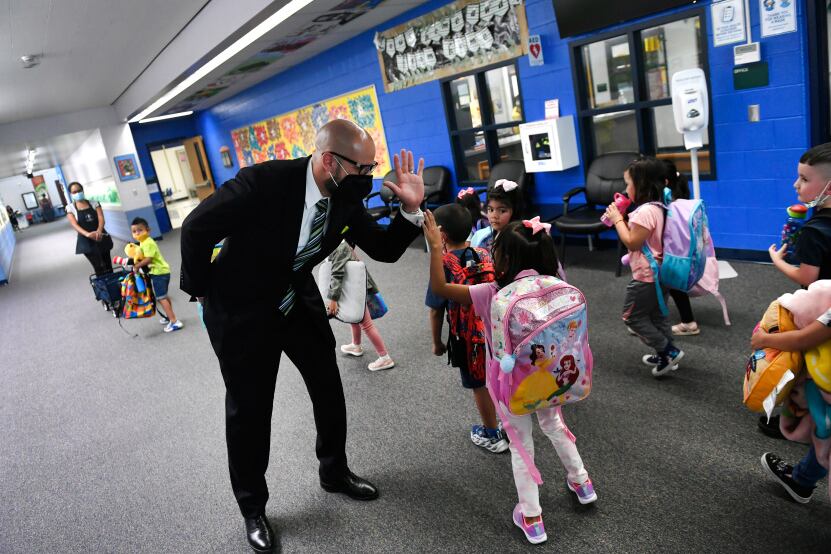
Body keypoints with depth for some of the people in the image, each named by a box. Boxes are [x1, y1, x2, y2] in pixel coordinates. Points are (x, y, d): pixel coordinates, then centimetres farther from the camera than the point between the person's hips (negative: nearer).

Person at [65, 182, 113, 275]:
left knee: (108, 266, 8)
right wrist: (87, 234, -34)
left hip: (101, 238, 2)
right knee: (99, 268, -5)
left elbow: (101, 218, -9)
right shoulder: (70, 208, 0)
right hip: (86, 241, -2)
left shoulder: (94, 203, 4)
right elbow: (75, 225, -14)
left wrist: (99, 230, -32)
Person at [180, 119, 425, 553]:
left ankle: (334, 472, 39)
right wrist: (201, 289, -9)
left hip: (298, 299, 6)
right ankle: (252, 506, 29)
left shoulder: (346, 199, -12)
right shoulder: (264, 182, -31)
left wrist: (411, 209, -21)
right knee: (249, 410, 6)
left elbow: (385, 250, -4)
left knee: (330, 389, 14)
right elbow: (197, 227, -22)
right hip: (242, 307, -5)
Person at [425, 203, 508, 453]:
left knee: (480, 385, 13)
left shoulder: (444, 264, -17)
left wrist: (437, 342, 1)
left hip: (466, 337, -4)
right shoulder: (484, 253, -3)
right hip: (494, 330, 5)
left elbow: (436, 310, -13)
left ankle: (492, 435, 29)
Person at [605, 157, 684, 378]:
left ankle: (668, 351, 4)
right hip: (660, 273, 10)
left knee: (632, 316, 3)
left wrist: (617, 219, -15)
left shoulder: (645, 211, -24)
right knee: (656, 316, 19)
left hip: (646, 276, -10)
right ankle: (665, 356, 28)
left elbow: (632, 243, -22)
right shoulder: (658, 208, 8)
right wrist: (620, 218, 9)